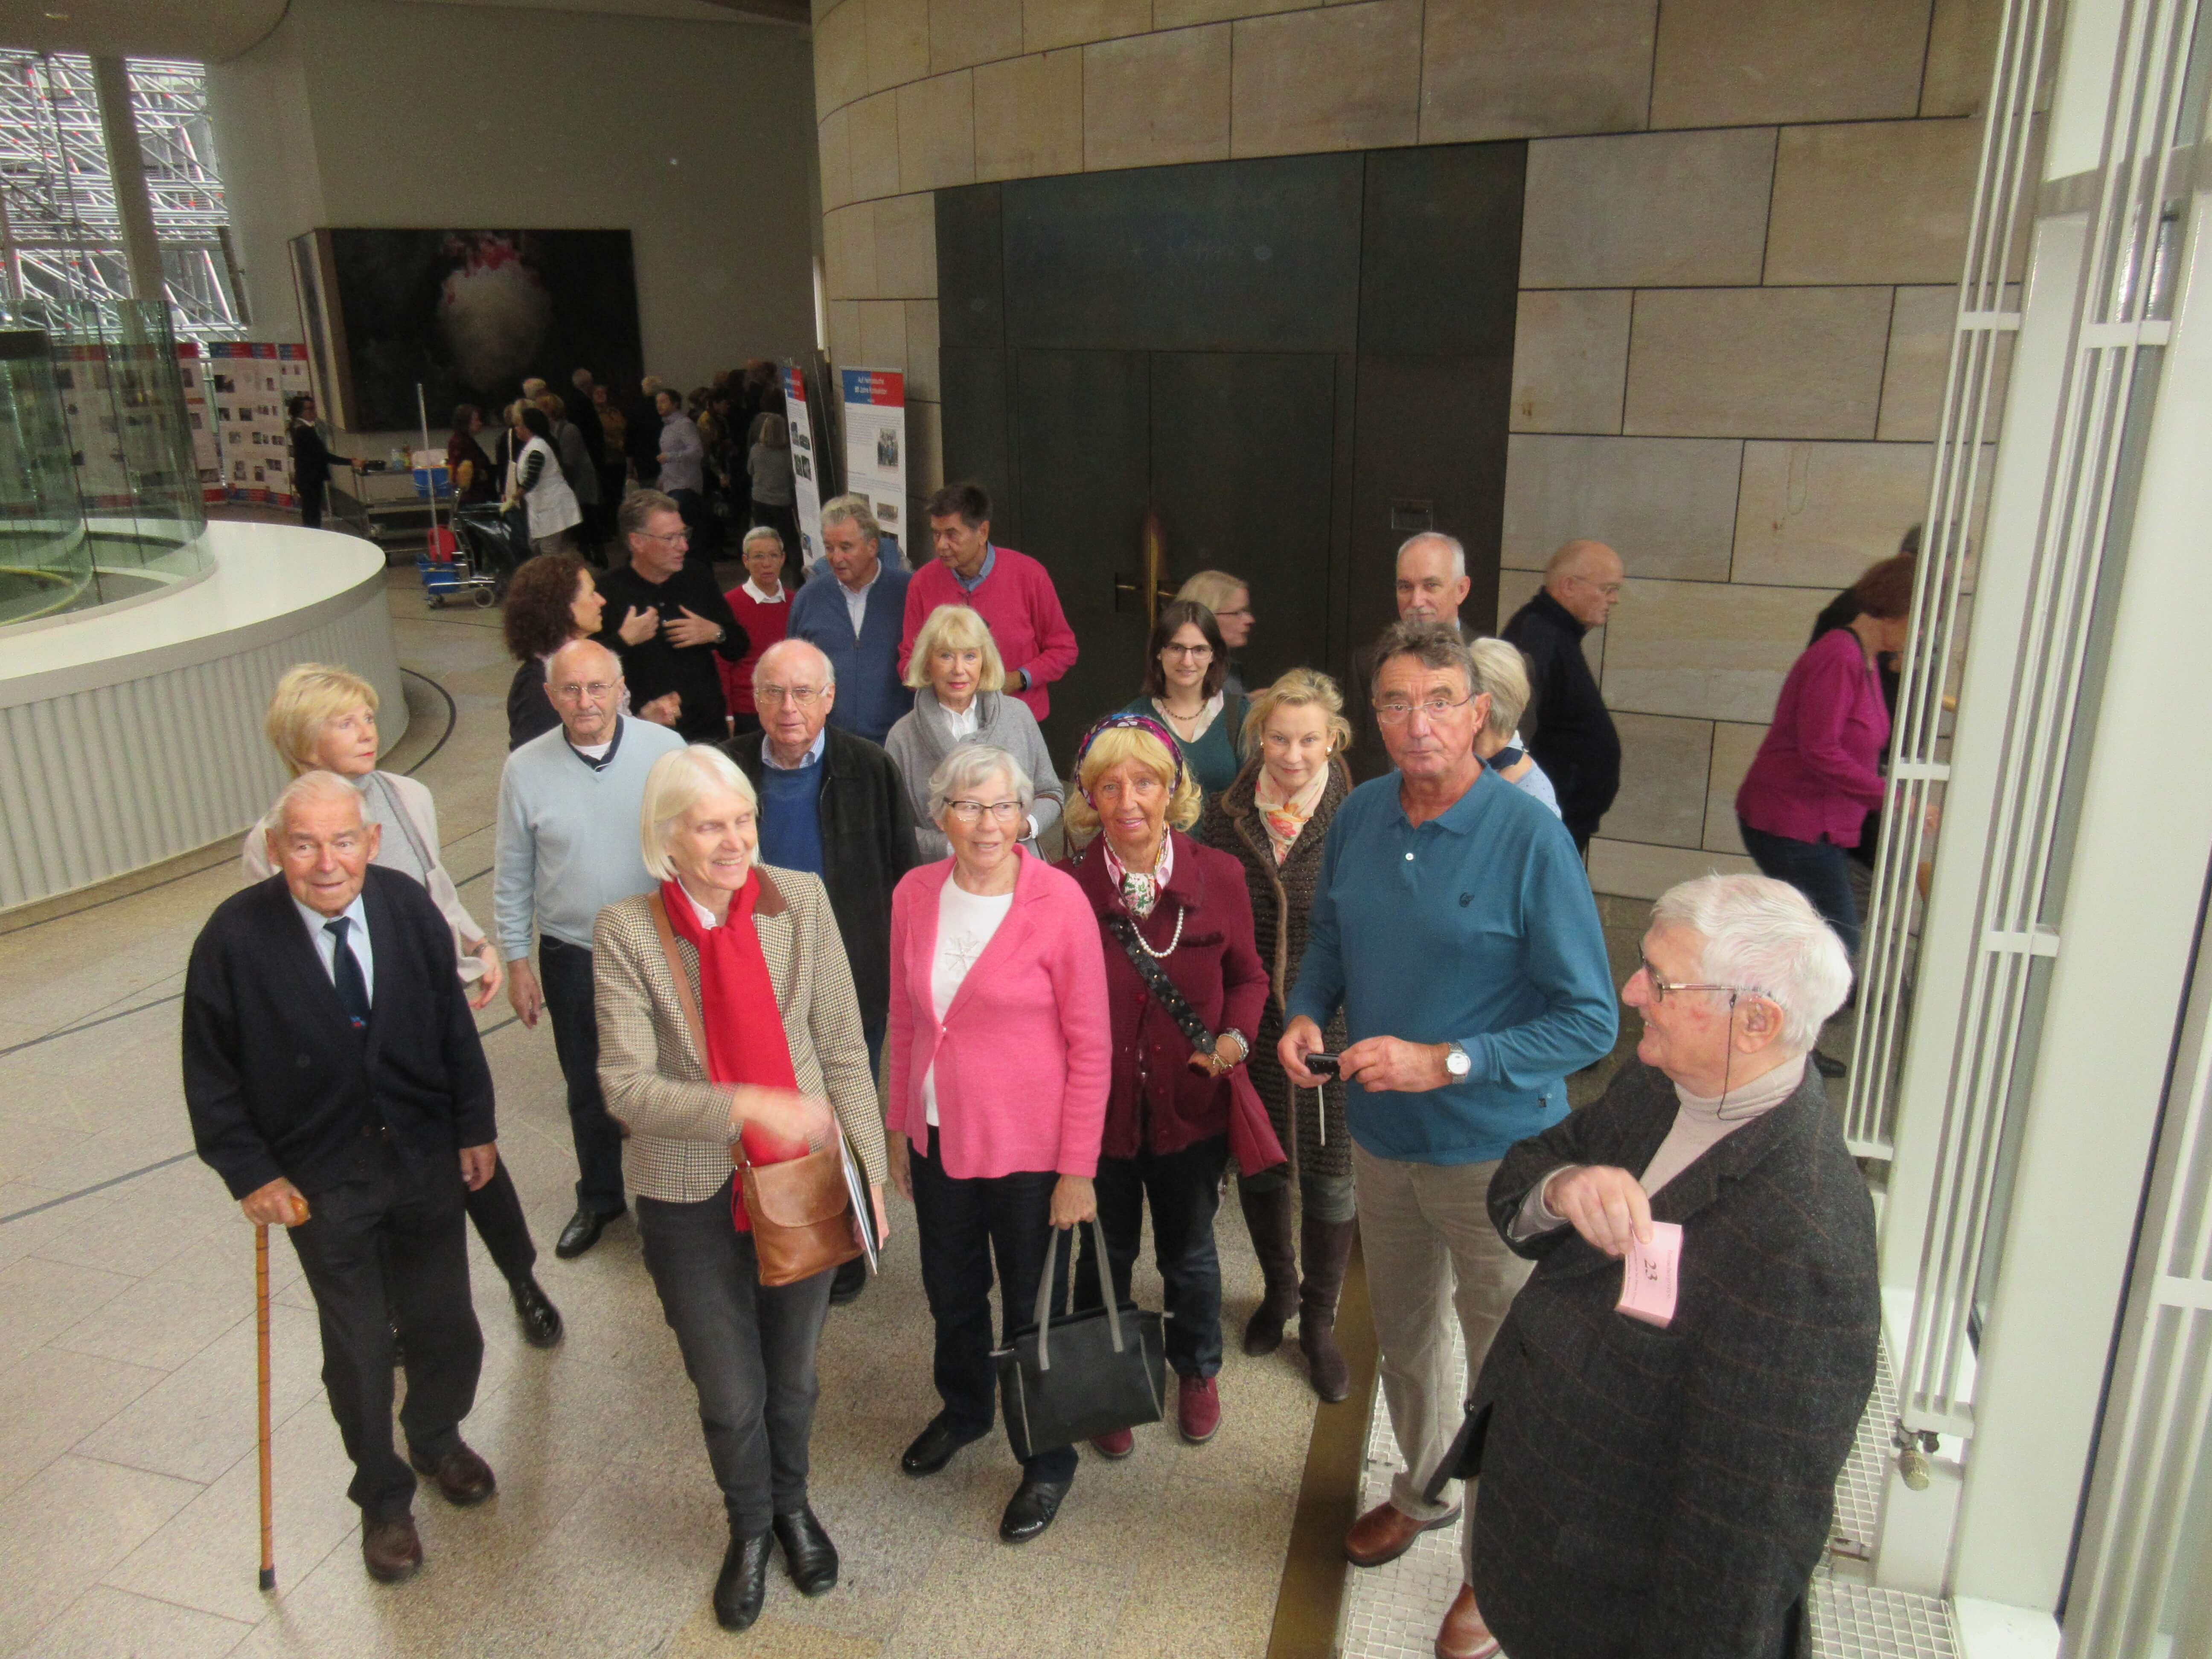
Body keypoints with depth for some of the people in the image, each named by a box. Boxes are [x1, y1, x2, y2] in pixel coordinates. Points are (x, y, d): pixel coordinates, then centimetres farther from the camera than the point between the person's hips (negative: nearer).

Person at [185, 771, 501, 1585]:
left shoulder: (410, 908, -12)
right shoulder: (235, 938, -18)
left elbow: (453, 1026, 0)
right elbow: (211, 1076, -7)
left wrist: (476, 1127, 3)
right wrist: (250, 1173, -10)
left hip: (425, 1159, 2)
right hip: (322, 1182, -2)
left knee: (446, 1327, 15)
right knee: (358, 1348, 12)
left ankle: (437, 1436, 48)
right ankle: (383, 1497, 38)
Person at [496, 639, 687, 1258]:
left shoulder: (665, 748, -11)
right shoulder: (525, 769, -9)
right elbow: (512, 876, 0)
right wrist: (517, 962, 2)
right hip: (571, 957, 1)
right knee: (588, 1090, 19)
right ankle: (599, 1198, 42)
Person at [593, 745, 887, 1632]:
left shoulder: (800, 900, -10)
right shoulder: (627, 932, -13)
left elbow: (842, 1048, -4)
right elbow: (627, 1085, -17)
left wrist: (869, 1166, -4)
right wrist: (746, 1106, -29)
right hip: (691, 1199, -1)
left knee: (793, 1374, 22)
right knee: (729, 1394, 15)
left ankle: (792, 1502, 52)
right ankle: (750, 1526, 46)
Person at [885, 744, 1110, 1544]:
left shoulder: (1059, 901, -18)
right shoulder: (915, 894, -4)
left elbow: (1090, 1047, -14)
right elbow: (904, 1020, 6)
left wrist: (1077, 1169, -14)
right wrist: (900, 1126, 10)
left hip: (1027, 1148, -4)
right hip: (939, 1139, 5)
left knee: (1032, 1311, 13)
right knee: (951, 1294, 24)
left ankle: (1049, 1463, 38)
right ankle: (963, 1410, 54)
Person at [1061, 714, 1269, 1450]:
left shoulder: (1220, 876, -10)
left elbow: (1247, 976, 4)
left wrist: (1236, 1037, -13)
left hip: (1192, 1106, 1)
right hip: (1099, 1107, -1)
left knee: (1190, 1252, 23)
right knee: (1105, 1256, 20)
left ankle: (1198, 1372, 51)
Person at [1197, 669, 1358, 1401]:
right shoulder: (1226, 817, -5)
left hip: (1331, 1030, -2)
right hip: (1247, 1030, 3)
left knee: (1330, 1174, 11)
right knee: (1258, 1166, 19)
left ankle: (1319, 1320, 34)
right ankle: (1279, 1288, 47)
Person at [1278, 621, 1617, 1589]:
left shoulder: (1530, 837, -20)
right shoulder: (1359, 817, -3)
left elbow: (1590, 1020, -19)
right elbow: (1327, 936, 13)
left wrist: (1445, 1062, -25)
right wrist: (1306, 1015, -6)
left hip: (1494, 1148, -5)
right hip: (1380, 1135, 5)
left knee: (1503, 1359, 12)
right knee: (1402, 1331, 24)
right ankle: (1424, 1489, 51)